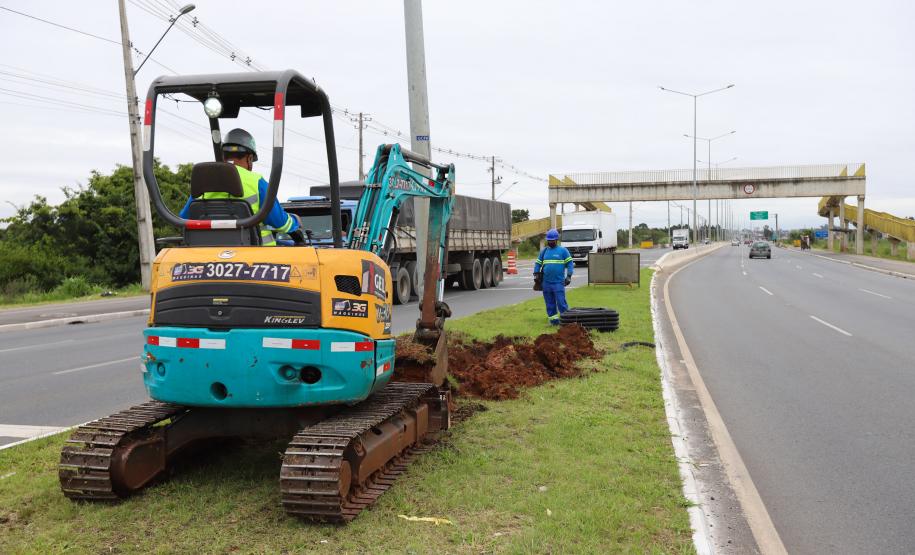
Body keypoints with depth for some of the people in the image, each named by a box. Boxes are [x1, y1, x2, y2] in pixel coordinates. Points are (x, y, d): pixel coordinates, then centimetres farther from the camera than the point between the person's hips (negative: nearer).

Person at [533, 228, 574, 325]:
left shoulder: (563, 250, 1)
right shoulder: (544, 251, 14)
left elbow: (570, 263, 0)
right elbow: (538, 263, 19)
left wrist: (569, 276, -9)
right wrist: (536, 274, 6)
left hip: (558, 282, -5)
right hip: (546, 282, 5)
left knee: (561, 302, -10)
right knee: (550, 303, 8)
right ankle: (554, 320, 15)